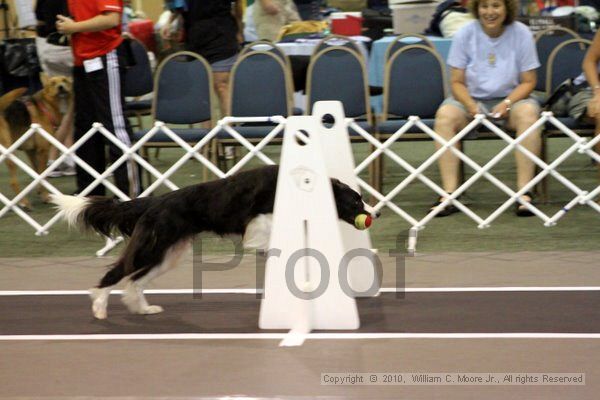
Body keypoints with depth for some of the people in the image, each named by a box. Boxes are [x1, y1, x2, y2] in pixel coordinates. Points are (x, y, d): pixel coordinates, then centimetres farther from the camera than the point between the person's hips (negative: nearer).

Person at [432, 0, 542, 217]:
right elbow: (457, 81, -2)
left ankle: (524, 193, -32)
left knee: (528, 113, -34)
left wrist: (507, 103, -20)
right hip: (472, 99, 1)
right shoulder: (464, 34, -4)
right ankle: (450, 194, -32)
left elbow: (528, 81, -2)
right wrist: (471, 106, -21)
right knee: (445, 114, -30)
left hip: (511, 98, -1)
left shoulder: (521, 34, -5)